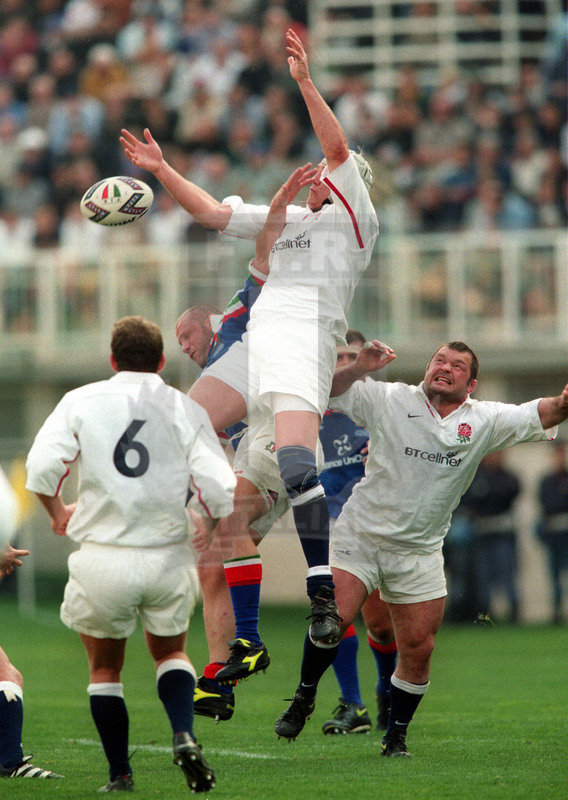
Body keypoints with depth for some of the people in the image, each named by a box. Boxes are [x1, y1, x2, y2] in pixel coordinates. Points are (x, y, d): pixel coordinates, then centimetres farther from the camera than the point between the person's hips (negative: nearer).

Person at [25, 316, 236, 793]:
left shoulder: (81, 401, 1)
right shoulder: (185, 409, 1)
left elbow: (41, 468, -9)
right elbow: (218, 487, -7)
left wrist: (57, 511, 12)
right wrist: (208, 527, 15)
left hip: (102, 556, -1)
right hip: (168, 555, 1)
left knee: (105, 667, 18)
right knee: (170, 651, 22)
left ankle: (120, 773, 14)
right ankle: (184, 734, -4)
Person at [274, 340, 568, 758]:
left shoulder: (485, 421, -1)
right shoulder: (391, 401, -3)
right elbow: (332, 391, -3)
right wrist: (358, 368, -23)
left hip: (419, 551, 2)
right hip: (361, 534, -2)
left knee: (419, 649, -2)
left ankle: (396, 734, 18)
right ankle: (304, 698, 6)